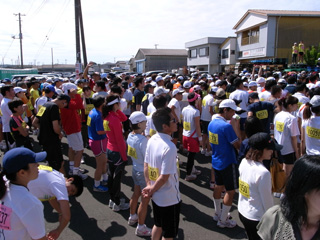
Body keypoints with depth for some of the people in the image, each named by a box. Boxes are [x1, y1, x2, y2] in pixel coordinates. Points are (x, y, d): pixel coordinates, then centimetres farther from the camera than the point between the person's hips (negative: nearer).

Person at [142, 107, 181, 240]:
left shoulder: (152, 140, -5)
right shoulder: (169, 147, -29)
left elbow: (146, 165, 3)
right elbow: (164, 177, -26)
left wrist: (149, 185, 4)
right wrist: (152, 190, -11)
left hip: (156, 195, 7)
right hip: (169, 198, -7)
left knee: (158, 225, 28)